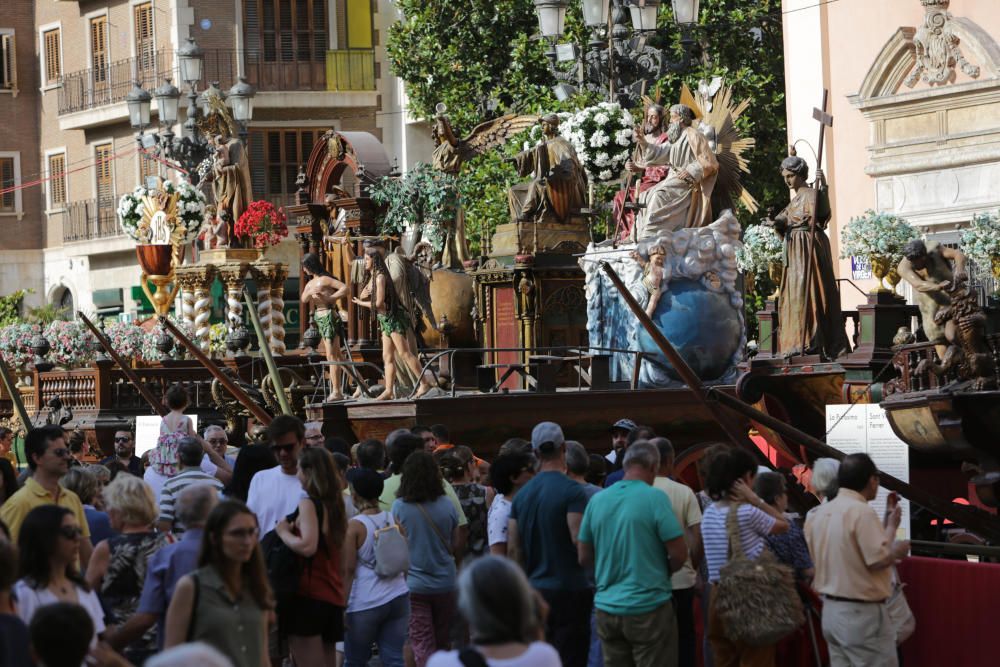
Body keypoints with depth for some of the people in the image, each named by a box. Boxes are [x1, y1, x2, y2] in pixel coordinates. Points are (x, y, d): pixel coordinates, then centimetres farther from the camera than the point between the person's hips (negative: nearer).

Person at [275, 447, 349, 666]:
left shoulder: (309, 503, -10)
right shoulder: (334, 504, 13)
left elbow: (308, 546, -23)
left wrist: (284, 532, -9)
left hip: (309, 594, -8)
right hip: (333, 596, 8)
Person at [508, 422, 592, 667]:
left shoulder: (523, 494, 8)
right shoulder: (572, 491, -12)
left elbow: (513, 549, 8)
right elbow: (579, 540, -22)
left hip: (536, 590, 6)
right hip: (569, 590, -6)